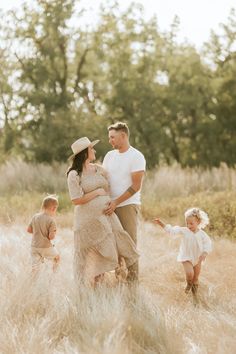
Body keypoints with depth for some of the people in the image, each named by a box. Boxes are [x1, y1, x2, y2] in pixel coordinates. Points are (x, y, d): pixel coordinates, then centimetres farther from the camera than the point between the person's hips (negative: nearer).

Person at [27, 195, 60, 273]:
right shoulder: (51, 220, -15)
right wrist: (54, 233, 3)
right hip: (46, 247, -4)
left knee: (35, 268, 4)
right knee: (57, 257, 24)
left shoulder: (35, 217, 2)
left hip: (34, 246, 4)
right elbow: (51, 237, -18)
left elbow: (29, 229, 9)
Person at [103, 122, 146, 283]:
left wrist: (116, 202, -17)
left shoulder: (136, 157, -6)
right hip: (111, 206, 5)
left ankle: (133, 281, -2)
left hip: (128, 205, -5)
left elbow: (136, 186, -12)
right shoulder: (109, 156, 14)